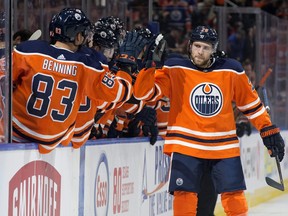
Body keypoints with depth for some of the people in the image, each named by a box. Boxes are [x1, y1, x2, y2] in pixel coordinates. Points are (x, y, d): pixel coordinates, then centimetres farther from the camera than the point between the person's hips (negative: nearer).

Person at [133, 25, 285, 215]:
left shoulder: (231, 71, 2)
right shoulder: (174, 69, -3)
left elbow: (251, 102, 12)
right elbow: (144, 93, -8)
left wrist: (269, 130, 11)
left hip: (224, 146, 2)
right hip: (186, 144, -2)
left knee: (233, 194, 2)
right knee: (185, 194, -8)